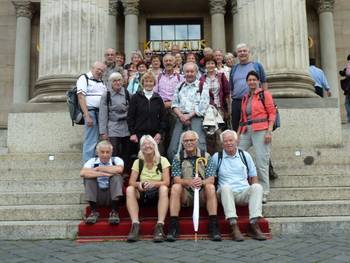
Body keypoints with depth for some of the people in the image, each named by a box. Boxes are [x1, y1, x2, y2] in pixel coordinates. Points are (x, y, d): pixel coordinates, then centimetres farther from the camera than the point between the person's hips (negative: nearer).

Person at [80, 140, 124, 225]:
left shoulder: (116, 160, 1)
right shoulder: (92, 161, 3)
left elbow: (119, 169, -25)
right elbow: (82, 173, -19)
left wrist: (99, 168, -14)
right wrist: (104, 174, -23)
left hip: (112, 195, -1)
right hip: (96, 196, 1)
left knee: (117, 176, -24)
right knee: (88, 176, -18)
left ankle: (114, 211, -22)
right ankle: (94, 211, -17)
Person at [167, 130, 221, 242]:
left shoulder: (206, 156, 4)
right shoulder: (178, 157, 4)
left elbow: (211, 179, -6)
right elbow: (177, 180, -8)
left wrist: (202, 182, -30)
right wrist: (189, 182, -31)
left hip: (202, 195, 0)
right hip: (185, 195, 0)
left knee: (210, 187, -29)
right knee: (175, 187, -28)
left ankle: (213, 226, -28)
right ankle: (173, 226, -27)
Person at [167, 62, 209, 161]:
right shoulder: (179, 86, 20)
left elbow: (203, 106, -3)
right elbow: (174, 103, 13)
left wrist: (189, 115, -11)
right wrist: (181, 115, -5)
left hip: (196, 118, -4)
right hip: (180, 118, 4)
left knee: (199, 147, -16)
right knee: (173, 148, -2)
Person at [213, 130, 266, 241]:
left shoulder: (245, 155, 17)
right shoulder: (216, 157, 12)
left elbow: (253, 176, 19)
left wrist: (253, 192, 1)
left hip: (244, 193, 2)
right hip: (226, 194, -2)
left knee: (257, 187, -28)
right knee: (225, 187, -36)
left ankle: (253, 225, -32)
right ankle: (233, 226, -42)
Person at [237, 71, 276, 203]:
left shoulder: (265, 94, 4)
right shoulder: (245, 98, 21)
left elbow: (272, 113, -3)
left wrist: (269, 131, -13)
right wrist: (238, 134, 13)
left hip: (261, 131, -6)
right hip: (246, 131, 6)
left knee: (261, 162, -5)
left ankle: (263, 193, 5)